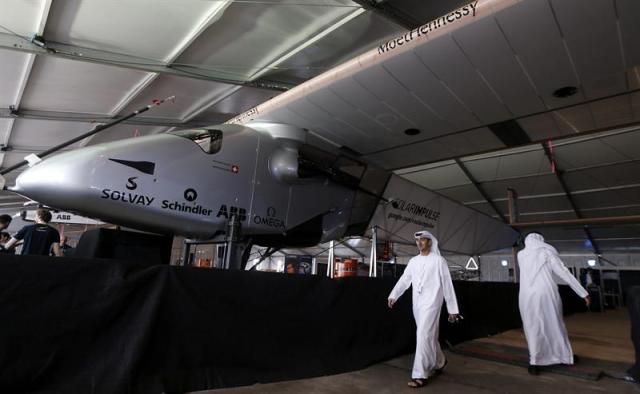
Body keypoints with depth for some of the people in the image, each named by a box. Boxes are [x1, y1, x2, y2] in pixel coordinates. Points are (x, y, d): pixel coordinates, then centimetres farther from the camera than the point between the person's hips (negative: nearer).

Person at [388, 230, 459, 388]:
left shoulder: (438, 260, -4)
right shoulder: (413, 261, 10)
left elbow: (447, 285, -3)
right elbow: (404, 280, 3)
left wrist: (452, 309, -2)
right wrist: (393, 295, -12)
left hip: (431, 303, -5)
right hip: (417, 304, 6)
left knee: (423, 336, -11)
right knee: (430, 336, 17)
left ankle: (420, 375, -4)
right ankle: (440, 362, 40)